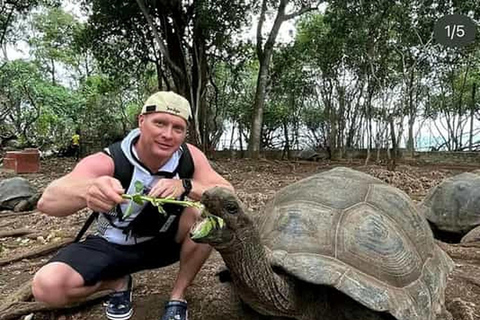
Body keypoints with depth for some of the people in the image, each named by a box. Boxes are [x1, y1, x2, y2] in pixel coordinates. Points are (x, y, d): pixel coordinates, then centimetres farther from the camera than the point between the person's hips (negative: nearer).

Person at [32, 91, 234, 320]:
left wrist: (185, 186, -42)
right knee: (47, 286, -24)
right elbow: (47, 201, -39)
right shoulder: (107, 162, -26)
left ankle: (177, 298, -7)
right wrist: (87, 191, -63)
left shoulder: (189, 157, -19)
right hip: (112, 246, -1)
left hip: (164, 241, 2)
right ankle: (118, 283, 8)